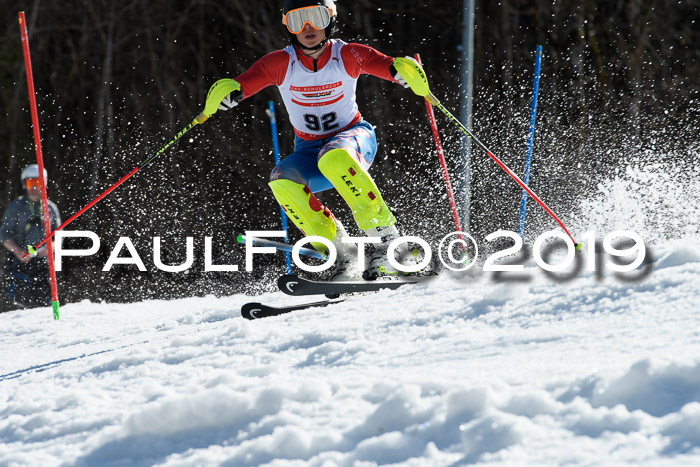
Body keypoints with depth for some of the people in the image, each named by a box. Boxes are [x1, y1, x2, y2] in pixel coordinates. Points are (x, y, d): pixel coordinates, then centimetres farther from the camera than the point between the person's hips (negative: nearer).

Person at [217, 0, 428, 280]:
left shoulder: (347, 56, -12)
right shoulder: (281, 63, -8)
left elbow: (391, 67, -25)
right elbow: (243, 84, -20)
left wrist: (405, 71, -49)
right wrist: (228, 93, -44)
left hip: (353, 137, -3)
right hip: (309, 152, 3)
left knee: (333, 157, -38)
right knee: (282, 180, -29)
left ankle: (387, 240, -37)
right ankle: (343, 254, -24)